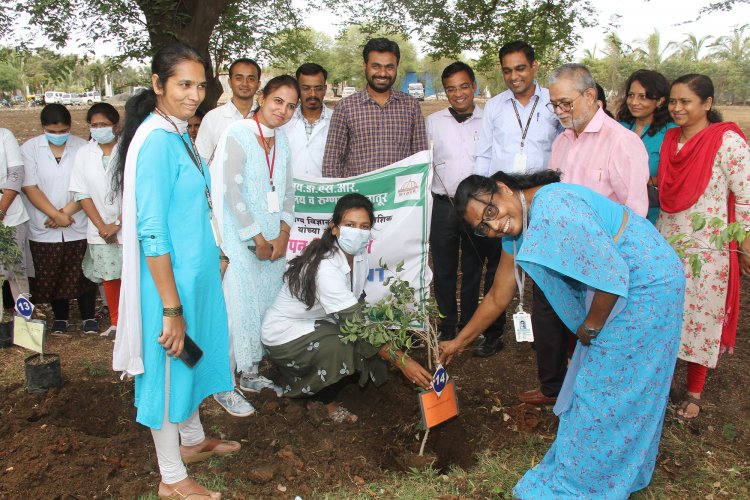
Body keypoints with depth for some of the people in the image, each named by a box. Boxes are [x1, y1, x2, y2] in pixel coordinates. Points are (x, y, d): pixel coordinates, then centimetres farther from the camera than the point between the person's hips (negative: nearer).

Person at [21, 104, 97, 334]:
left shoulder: (83, 148, -1)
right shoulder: (29, 148, 1)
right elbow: (30, 187, -5)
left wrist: (67, 212, -13)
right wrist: (56, 215, -13)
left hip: (78, 227, -1)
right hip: (44, 229, 1)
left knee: (82, 274, 6)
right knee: (51, 276, 11)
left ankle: (89, 317, 21)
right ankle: (60, 317, 28)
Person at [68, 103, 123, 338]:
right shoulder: (84, 153, 5)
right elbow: (81, 193, 3)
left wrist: (117, 224, -9)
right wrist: (101, 226, -5)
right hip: (100, 230, 3)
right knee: (109, 277, 11)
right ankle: (116, 323, 26)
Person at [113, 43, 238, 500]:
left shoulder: (178, 133, 7)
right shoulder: (156, 140, -21)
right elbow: (151, 233, -24)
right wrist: (172, 308, -22)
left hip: (194, 272, 9)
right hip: (170, 278, -9)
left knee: (191, 358, 23)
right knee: (168, 367, 6)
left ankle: (192, 441, 44)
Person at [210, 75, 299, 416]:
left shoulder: (281, 139, 10)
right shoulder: (237, 135, -12)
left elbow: (286, 190, 11)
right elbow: (232, 193, -17)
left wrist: (283, 234, -2)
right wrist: (258, 239, -14)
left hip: (274, 239, 7)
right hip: (242, 241, -7)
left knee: (267, 307, 12)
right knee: (240, 309, -3)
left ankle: (251, 373, 29)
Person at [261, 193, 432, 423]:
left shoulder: (358, 251, -8)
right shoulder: (326, 267, -32)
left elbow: (356, 304, 3)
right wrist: (400, 359, -35)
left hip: (319, 323, 8)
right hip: (286, 335, -8)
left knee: (370, 344, -8)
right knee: (351, 353, -27)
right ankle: (323, 400, 3)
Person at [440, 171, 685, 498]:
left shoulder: (555, 212, -30)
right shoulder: (517, 230, 0)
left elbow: (612, 278, -29)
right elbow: (498, 297, 10)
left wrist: (589, 329, -12)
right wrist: (459, 342, 16)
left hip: (647, 286, -9)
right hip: (618, 287, 9)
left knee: (607, 390, 3)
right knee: (598, 381, 20)